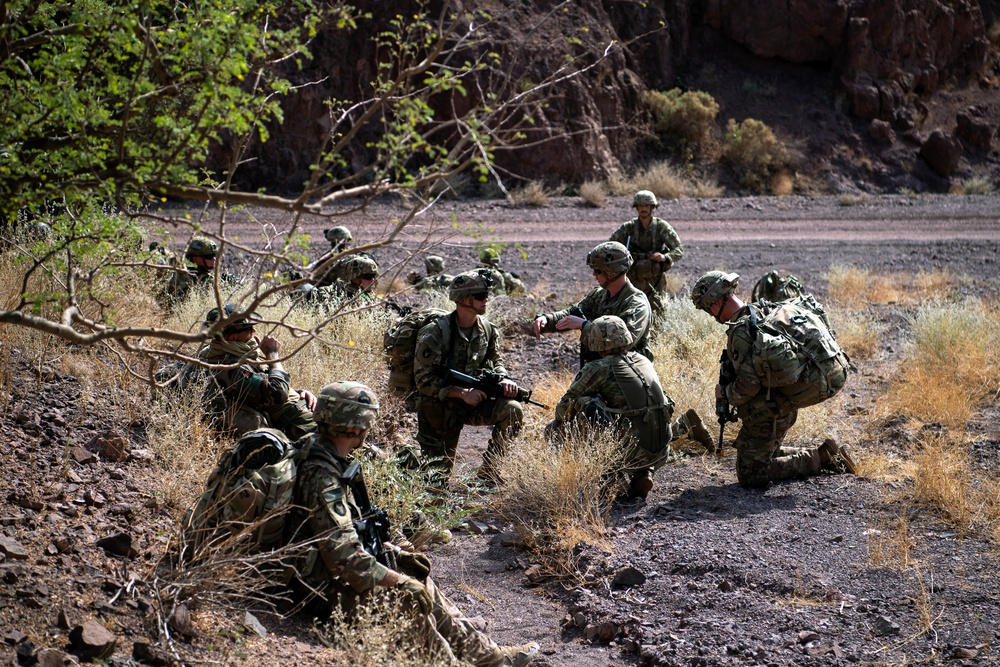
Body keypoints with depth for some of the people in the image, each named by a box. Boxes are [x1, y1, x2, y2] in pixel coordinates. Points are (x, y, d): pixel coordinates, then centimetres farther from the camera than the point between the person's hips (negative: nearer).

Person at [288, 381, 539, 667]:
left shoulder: (328, 461, 7)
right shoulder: (322, 479, -26)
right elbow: (345, 555, -30)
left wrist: (396, 552, 11)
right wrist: (401, 580, -22)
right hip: (325, 589, -10)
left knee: (419, 579, 9)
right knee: (408, 597, -19)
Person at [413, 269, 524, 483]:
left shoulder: (487, 329, -2)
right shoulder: (435, 333, -20)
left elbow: (495, 361, 12)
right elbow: (424, 380, -19)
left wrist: (503, 379, -12)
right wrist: (462, 393, -25)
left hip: (473, 403, 5)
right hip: (439, 408, -5)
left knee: (513, 410, -22)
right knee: (437, 476, -4)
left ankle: (488, 472, -11)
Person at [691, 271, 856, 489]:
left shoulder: (740, 332, -24)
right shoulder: (762, 313, 6)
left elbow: (749, 384, -27)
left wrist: (725, 393, -9)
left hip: (765, 414, -10)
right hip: (784, 406, 10)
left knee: (751, 476, 0)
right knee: (767, 455, 27)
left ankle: (820, 458, -3)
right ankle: (825, 455, 16)